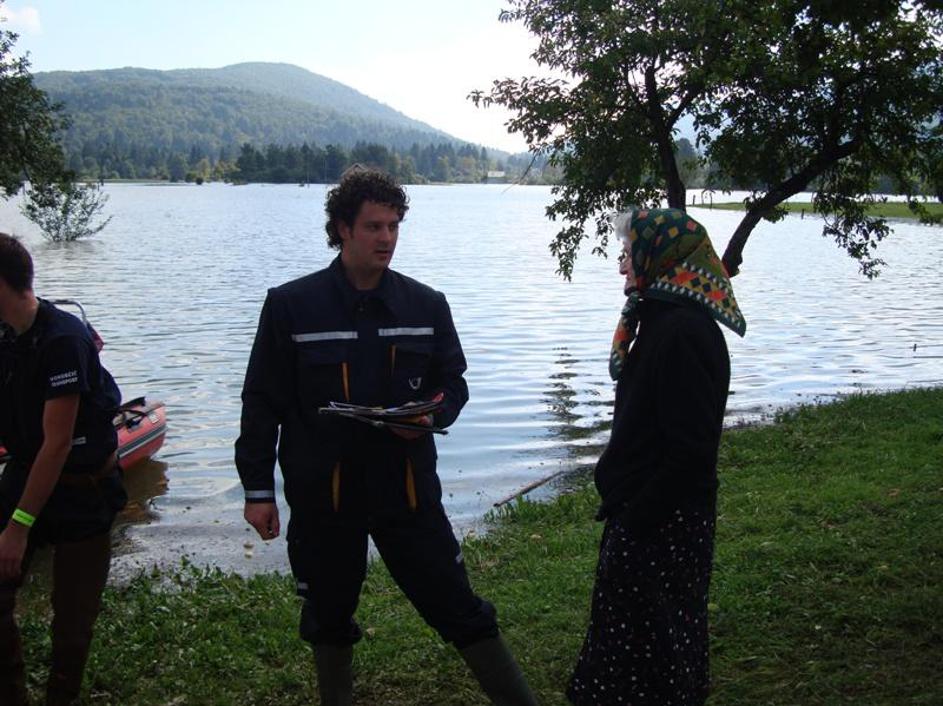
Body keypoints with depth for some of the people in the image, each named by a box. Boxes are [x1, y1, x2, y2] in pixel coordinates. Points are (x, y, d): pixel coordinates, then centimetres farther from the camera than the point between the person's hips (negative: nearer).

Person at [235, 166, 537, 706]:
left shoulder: (426, 305, 1)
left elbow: (454, 383, 10)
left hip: (409, 487, 1)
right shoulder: (291, 306, -6)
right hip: (323, 494, 0)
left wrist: (433, 415, -13)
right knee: (329, 619, 17)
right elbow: (262, 402, -2)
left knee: (460, 609, 4)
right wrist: (258, 488, -3)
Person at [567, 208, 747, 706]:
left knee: (648, 632, 3)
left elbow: (691, 448, -26)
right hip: (645, 510, 10)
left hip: (661, 523, -10)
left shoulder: (682, 331, -22)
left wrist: (637, 516, -22)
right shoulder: (662, 319, 11)